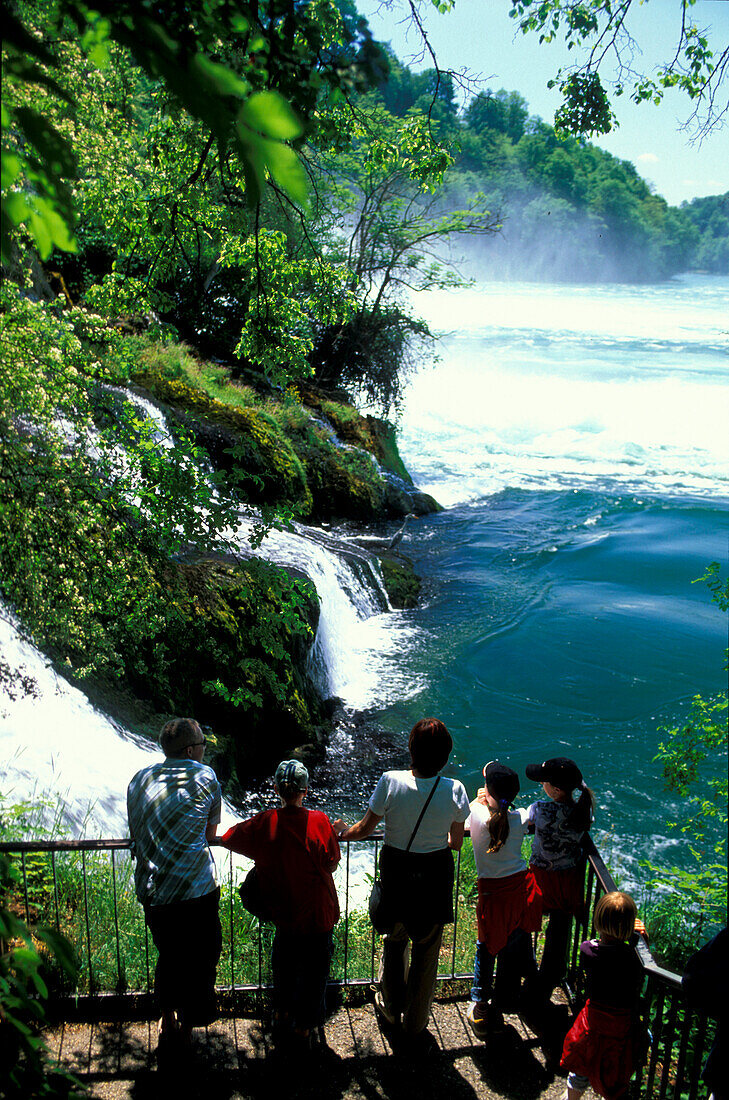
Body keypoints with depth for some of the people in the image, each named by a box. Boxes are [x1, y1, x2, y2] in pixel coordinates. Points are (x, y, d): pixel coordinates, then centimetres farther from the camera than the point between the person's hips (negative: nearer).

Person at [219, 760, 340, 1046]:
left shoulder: (264, 823, -13)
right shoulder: (319, 821, -18)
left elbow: (225, 839, -1)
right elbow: (331, 864, -8)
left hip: (283, 912, 2)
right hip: (318, 914, -2)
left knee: (284, 960, 26)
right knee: (314, 969, 15)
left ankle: (282, 1012, 41)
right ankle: (303, 1028, 25)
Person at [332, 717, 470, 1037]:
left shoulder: (390, 782, -20)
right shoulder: (454, 790, -17)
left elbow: (363, 830, -9)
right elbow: (456, 843, -4)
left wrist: (344, 831, 12)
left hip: (395, 872, 0)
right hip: (435, 876, 0)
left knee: (394, 941, 24)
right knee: (426, 950, 19)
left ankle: (391, 1009, 43)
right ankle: (415, 1021, 36)